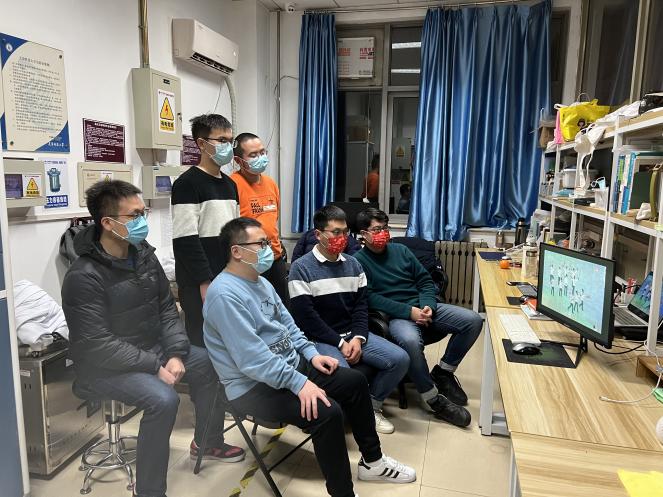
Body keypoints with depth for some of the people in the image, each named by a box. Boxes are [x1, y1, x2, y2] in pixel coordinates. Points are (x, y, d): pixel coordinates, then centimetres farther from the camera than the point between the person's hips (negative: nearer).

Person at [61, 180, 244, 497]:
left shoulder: (143, 254, -1)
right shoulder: (84, 277, -23)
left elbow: (166, 308, 2)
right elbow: (98, 346, -25)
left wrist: (176, 354, -12)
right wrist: (156, 366, -24)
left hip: (153, 349, 8)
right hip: (105, 366, -7)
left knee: (212, 364, 5)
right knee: (163, 399, -30)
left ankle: (208, 443, 27)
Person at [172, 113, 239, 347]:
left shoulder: (230, 184, 14)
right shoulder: (187, 183, -10)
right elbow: (186, 240, -16)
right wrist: (205, 282, -18)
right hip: (200, 285, -7)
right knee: (204, 344, 0)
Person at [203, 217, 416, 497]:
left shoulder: (260, 281, 9)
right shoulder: (225, 295, -23)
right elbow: (252, 358, -29)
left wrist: (311, 354, 3)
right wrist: (299, 383, -28)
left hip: (291, 364, 10)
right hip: (255, 385, -10)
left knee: (355, 381, 6)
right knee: (327, 412, -28)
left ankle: (372, 461, 22)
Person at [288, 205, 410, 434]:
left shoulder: (353, 264, 10)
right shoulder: (301, 268, -8)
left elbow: (361, 305, 7)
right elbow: (305, 316, -13)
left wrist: (357, 338, -10)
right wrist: (340, 343, -16)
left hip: (353, 334, 6)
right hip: (321, 339, -5)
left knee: (400, 359, -10)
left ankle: (371, 406, 13)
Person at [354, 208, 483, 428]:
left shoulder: (400, 250, 15)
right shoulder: (358, 261, -1)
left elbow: (425, 281, 13)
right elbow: (370, 298, -13)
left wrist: (428, 306, -8)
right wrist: (409, 311, -20)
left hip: (421, 307, 6)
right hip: (395, 315, -6)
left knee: (473, 320, -10)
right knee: (410, 340, -40)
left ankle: (442, 372, 7)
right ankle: (435, 400, -18)